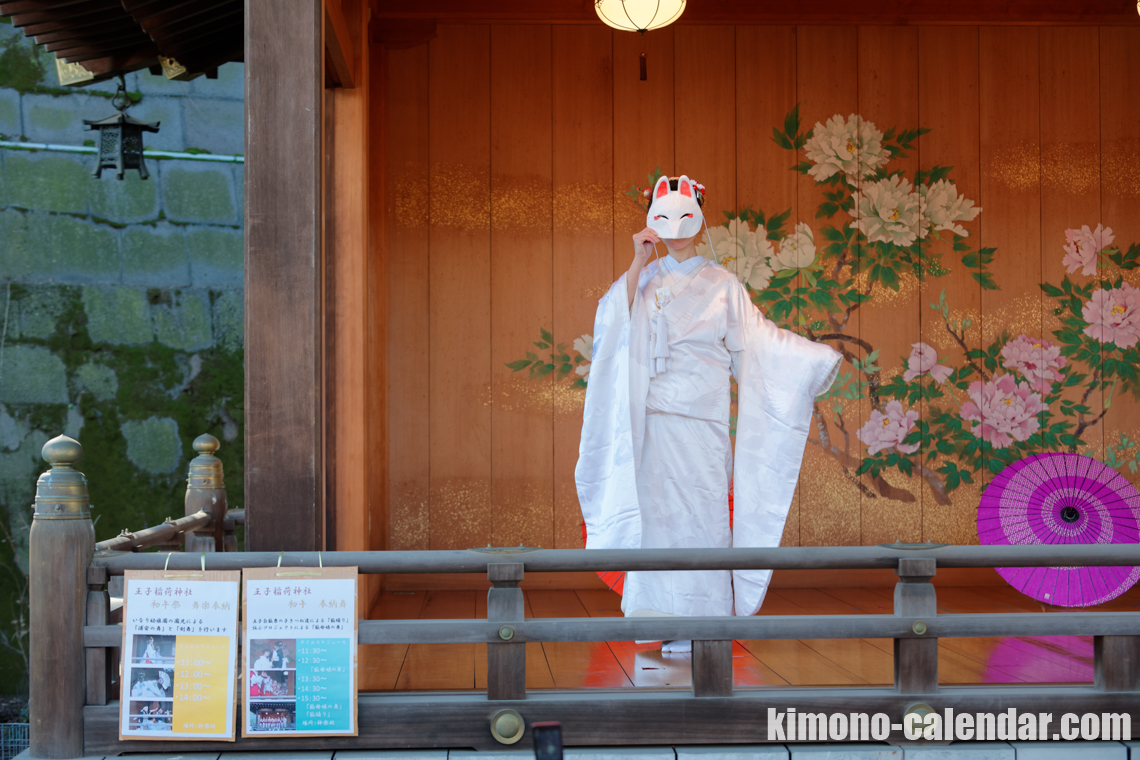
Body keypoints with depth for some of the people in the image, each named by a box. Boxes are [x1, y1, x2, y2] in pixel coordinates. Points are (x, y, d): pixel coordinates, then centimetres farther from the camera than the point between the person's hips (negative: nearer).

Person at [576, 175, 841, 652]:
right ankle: (662, 616, 8)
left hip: (702, 420, -2)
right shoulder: (644, 280, 11)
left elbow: (757, 338, 6)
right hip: (654, 421, 2)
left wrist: (817, 357, 0)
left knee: (700, 510, -4)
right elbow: (612, 323, -6)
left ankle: (699, 623, 2)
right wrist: (637, 265, -7)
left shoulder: (722, 284, 6)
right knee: (657, 509, 1)